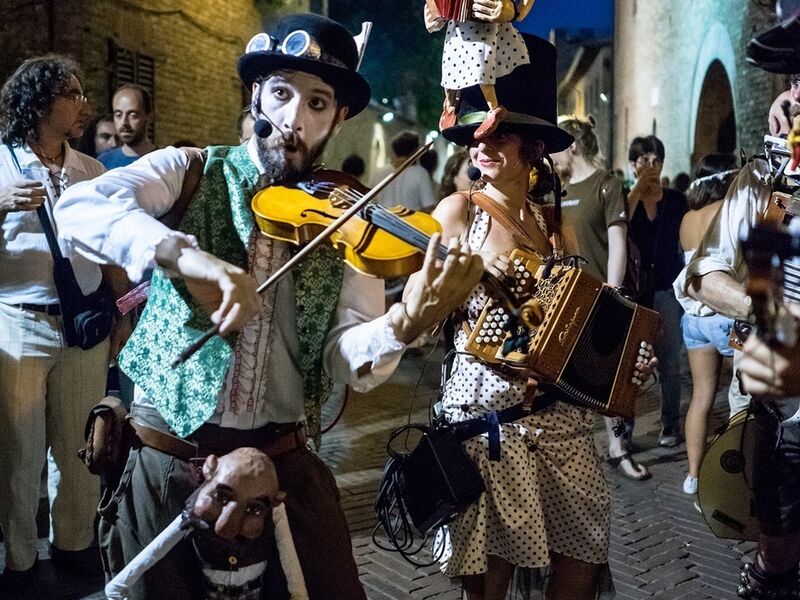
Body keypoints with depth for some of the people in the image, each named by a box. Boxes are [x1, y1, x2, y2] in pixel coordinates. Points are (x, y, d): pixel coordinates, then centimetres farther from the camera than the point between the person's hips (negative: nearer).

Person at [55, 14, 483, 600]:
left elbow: (345, 358, -10)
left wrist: (403, 325, -32)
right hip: (167, 458, -1)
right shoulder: (188, 172, -3)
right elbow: (79, 207, -21)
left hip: (283, 460, 1)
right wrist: (187, 255, -38)